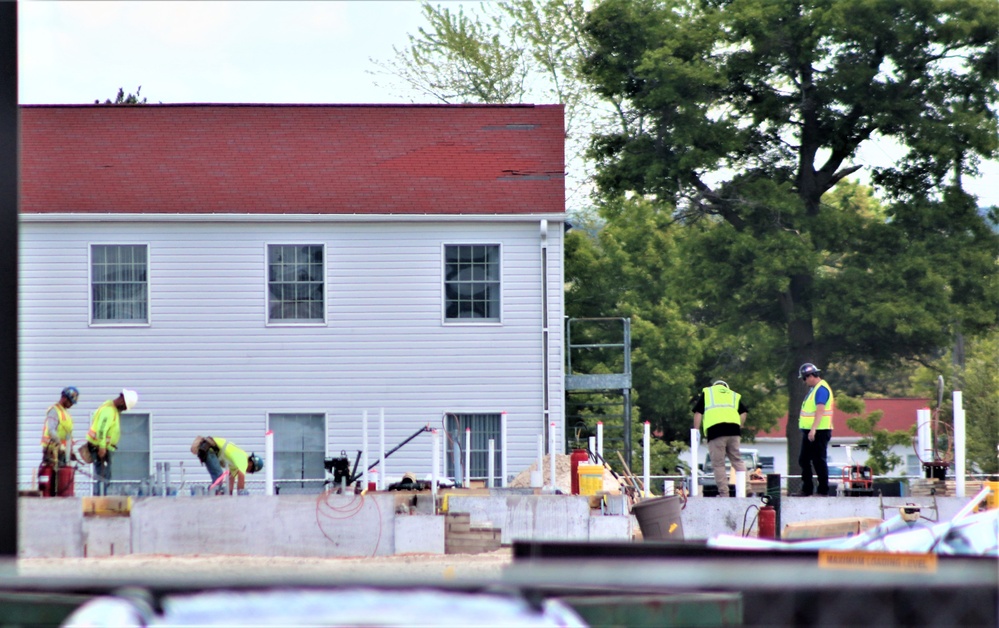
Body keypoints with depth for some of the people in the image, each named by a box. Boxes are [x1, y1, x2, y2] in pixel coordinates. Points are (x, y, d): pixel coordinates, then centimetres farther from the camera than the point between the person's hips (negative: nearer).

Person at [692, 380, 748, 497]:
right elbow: (743, 413, 15)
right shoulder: (734, 395, 29)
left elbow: (698, 412, 12)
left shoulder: (706, 392, 23)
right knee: (737, 461, 10)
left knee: (718, 464, -1)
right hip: (733, 429, 2)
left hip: (714, 430, -2)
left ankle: (724, 493, -4)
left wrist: (696, 430, 13)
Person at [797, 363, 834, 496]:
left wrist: (813, 429, -30)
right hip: (809, 431, 10)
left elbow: (820, 410, -24)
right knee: (804, 460, 12)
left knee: (819, 462, -6)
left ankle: (823, 490, -2)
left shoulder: (821, 389, -15)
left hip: (819, 432, -10)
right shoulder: (814, 389, 17)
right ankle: (806, 489, 17)